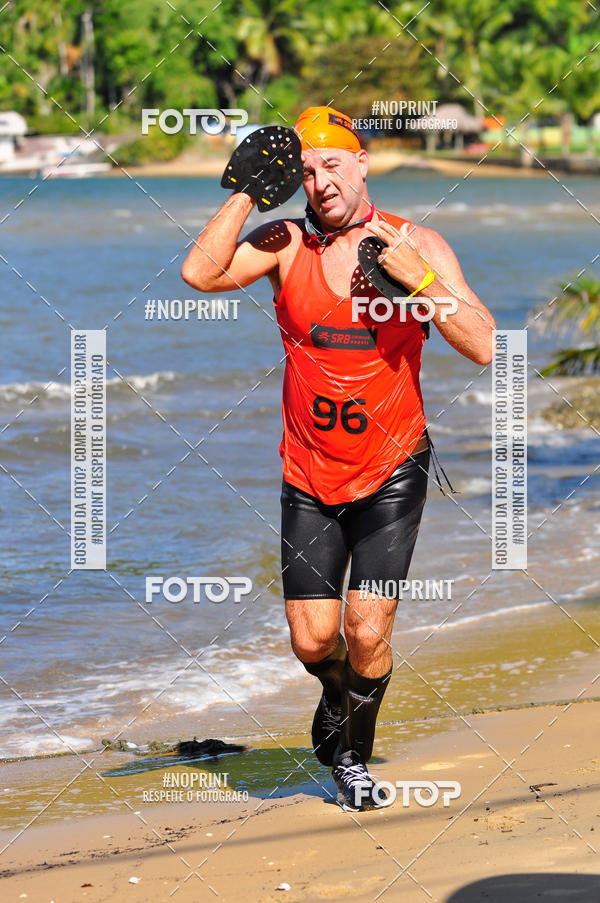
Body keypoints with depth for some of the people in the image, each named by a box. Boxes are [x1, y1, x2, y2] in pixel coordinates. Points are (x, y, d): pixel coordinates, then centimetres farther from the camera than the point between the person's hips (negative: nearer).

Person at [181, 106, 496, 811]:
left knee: (366, 636, -9)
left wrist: (418, 277, -24)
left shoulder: (418, 245, -7)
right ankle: (337, 695, 38)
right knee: (313, 640, 3)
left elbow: (483, 348, -13)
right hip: (308, 476, 2)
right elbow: (200, 273, -20)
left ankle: (354, 753, 18)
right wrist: (249, 189, -21)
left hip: (391, 474, -2)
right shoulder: (287, 244, -4)